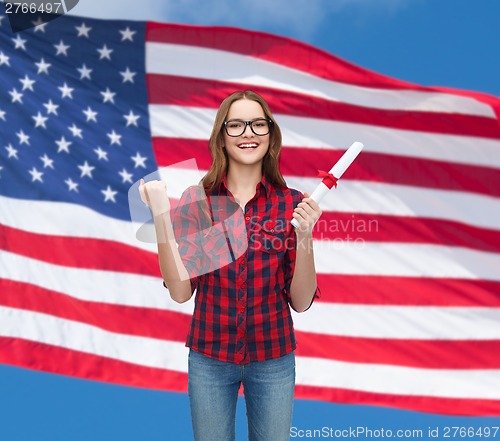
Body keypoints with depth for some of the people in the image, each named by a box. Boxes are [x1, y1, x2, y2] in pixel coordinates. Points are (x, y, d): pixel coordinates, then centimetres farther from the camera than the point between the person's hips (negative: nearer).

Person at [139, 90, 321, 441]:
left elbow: (301, 301, -8)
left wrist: (305, 237, -23)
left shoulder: (292, 204, -8)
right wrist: (161, 217, -22)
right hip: (209, 356, 0)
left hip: (272, 359, 0)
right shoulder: (196, 200, -7)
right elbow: (181, 291, -13)